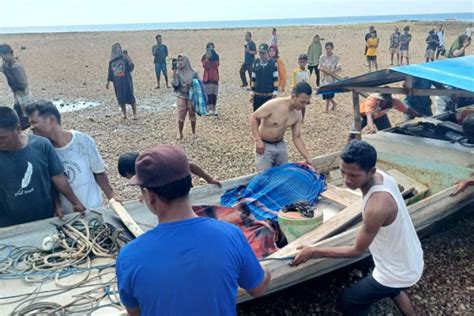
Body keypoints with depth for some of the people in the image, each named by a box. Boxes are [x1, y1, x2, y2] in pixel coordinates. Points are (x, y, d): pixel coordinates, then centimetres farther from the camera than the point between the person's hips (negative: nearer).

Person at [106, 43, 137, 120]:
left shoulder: (125, 58, -1)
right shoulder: (111, 61, 11)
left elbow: (131, 67, -7)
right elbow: (110, 72, 15)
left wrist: (131, 64, -26)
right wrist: (108, 82, 13)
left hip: (126, 81, -4)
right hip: (117, 83, 4)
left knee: (130, 97, -3)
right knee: (120, 99, 6)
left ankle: (134, 115, 3)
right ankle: (124, 115, 15)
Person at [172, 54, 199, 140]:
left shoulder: (193, 73, -2)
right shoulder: (177, 72, -2)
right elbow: (175, 84, -16)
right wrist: (174, 72, -21)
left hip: (191, 96, 0)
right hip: (181, 97, 0)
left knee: (192, 115, 7)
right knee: (181, 115, 0)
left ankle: (194, 132, 22)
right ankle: (180, 133, 14)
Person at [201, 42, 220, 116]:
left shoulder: (216, 56, 7)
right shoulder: (204, 57, -2)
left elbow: (216, 65, -7)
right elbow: (205, 67, -13)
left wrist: (212, 58, -13)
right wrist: (207, 58, -20)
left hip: (214, 77, 3)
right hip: (207, 77, -3)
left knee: (214, 93, 4)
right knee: (209, 93, -7)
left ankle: (213, 108, 11)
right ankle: (209, 109, -5)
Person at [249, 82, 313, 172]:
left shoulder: (298, 114, -8)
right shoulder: (273, 105, -27)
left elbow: (297, 138, 0)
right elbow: (253, 117, -17)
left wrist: (307, 158, -7)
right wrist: (258, 140, -24)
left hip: (281, 145, 6)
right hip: (264, 145, -5)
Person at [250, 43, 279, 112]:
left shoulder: (273, 63, -5)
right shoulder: (255, 63, 4)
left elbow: (275, 80, -5)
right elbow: (253, 79, 9)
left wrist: (274, 94, -9)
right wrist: (252, 93, 6)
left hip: (269, 95, -3)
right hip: (257, 96, 3)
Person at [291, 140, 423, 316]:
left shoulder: (377, 206, -39)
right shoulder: (381, 176, -15)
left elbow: (357, 251, -24)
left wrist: (313, 252, -19)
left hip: (398, 273, -8)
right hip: (412, 261, 8)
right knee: (393, 290, 40)